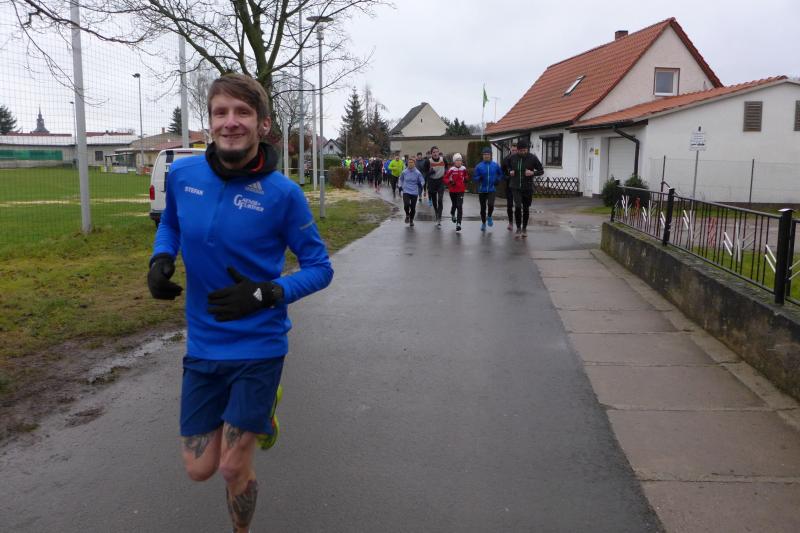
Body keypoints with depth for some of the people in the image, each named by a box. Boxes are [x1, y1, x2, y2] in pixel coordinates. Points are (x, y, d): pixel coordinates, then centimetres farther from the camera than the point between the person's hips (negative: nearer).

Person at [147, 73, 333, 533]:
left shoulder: (282, 193, -16)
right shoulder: (183, 174, -5)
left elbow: (319, 268, -8)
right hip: (203, 345, 4)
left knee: (234, 468, 1)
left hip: (258, 345, -4)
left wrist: (267, 294, -24)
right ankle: (261, 403, 41)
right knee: (199, 469, 11)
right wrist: (161, 258, -3)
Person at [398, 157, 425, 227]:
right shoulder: (404, 172, 0)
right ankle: (407, 215, 11)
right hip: (406, 191, 0)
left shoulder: (418, 173, -6)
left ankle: (411, 220, 28)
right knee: (406, 205, -20)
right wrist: (401, 186, 10)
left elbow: (422, 181, 3)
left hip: (414, 193, 0)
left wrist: (420, 184, -16)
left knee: (413, 208, 4)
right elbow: (401, 179, 19)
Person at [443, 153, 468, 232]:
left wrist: (466, 179, -1)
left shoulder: (463, 169, -1)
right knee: (454, 205, 17)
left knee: (460, 206, -11)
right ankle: (452, 214, 53)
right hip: (452, 190, 0)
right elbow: (445, 178, -6)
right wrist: (450, 182, -23)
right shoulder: (451, 169, -10)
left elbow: (466, 175, 19)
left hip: (461, 190, 0)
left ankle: (458, 223, -11)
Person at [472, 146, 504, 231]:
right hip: (482, 190, 1)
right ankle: (483, 223, 30)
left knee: (490, 204, -22)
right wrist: (479, 178, -21)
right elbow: (474, 177, -1)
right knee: (483, 208, 9)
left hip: (491, 190, 0)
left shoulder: (495, 165, -1)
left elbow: (501, 174, 14)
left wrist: (498, 180, -2)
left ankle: (489, 217, 9)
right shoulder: (479, 166, -4)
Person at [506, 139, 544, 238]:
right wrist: (510, 172, -1)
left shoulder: (533, 158, -6)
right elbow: (508, 167, 20)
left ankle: (524, 228, 26)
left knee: (526, 209, 9)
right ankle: (518, 228, 0)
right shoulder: (512, 158, -1)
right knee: (517, 207, -14)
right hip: (516, 188, 0)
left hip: (528, 188, 0)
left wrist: (533, 173, -17)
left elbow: (541, 170, 1)